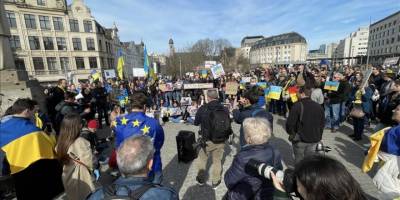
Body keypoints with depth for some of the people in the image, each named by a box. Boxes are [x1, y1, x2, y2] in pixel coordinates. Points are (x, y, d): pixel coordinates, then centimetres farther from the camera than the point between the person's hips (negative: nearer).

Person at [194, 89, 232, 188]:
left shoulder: (203, 109, -16)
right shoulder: (225, 109, -9)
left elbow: (196, 123, 0)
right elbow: (228, 124, 4)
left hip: (207, 140, -2)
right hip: (221, 141, 2)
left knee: (202, 159, 22)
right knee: (217, 161, 20)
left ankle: (201, 179, 38)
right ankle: (215, 182, 34)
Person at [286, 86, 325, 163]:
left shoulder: (297, 106, -18)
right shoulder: (318, 106, 2)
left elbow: (290, 123, -19)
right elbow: (322, 123, 10)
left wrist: (292, 134, -1)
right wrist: (318, 136, 19)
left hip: (300, 139, -5)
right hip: (314, 140, 5)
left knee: (299, 160, 14)